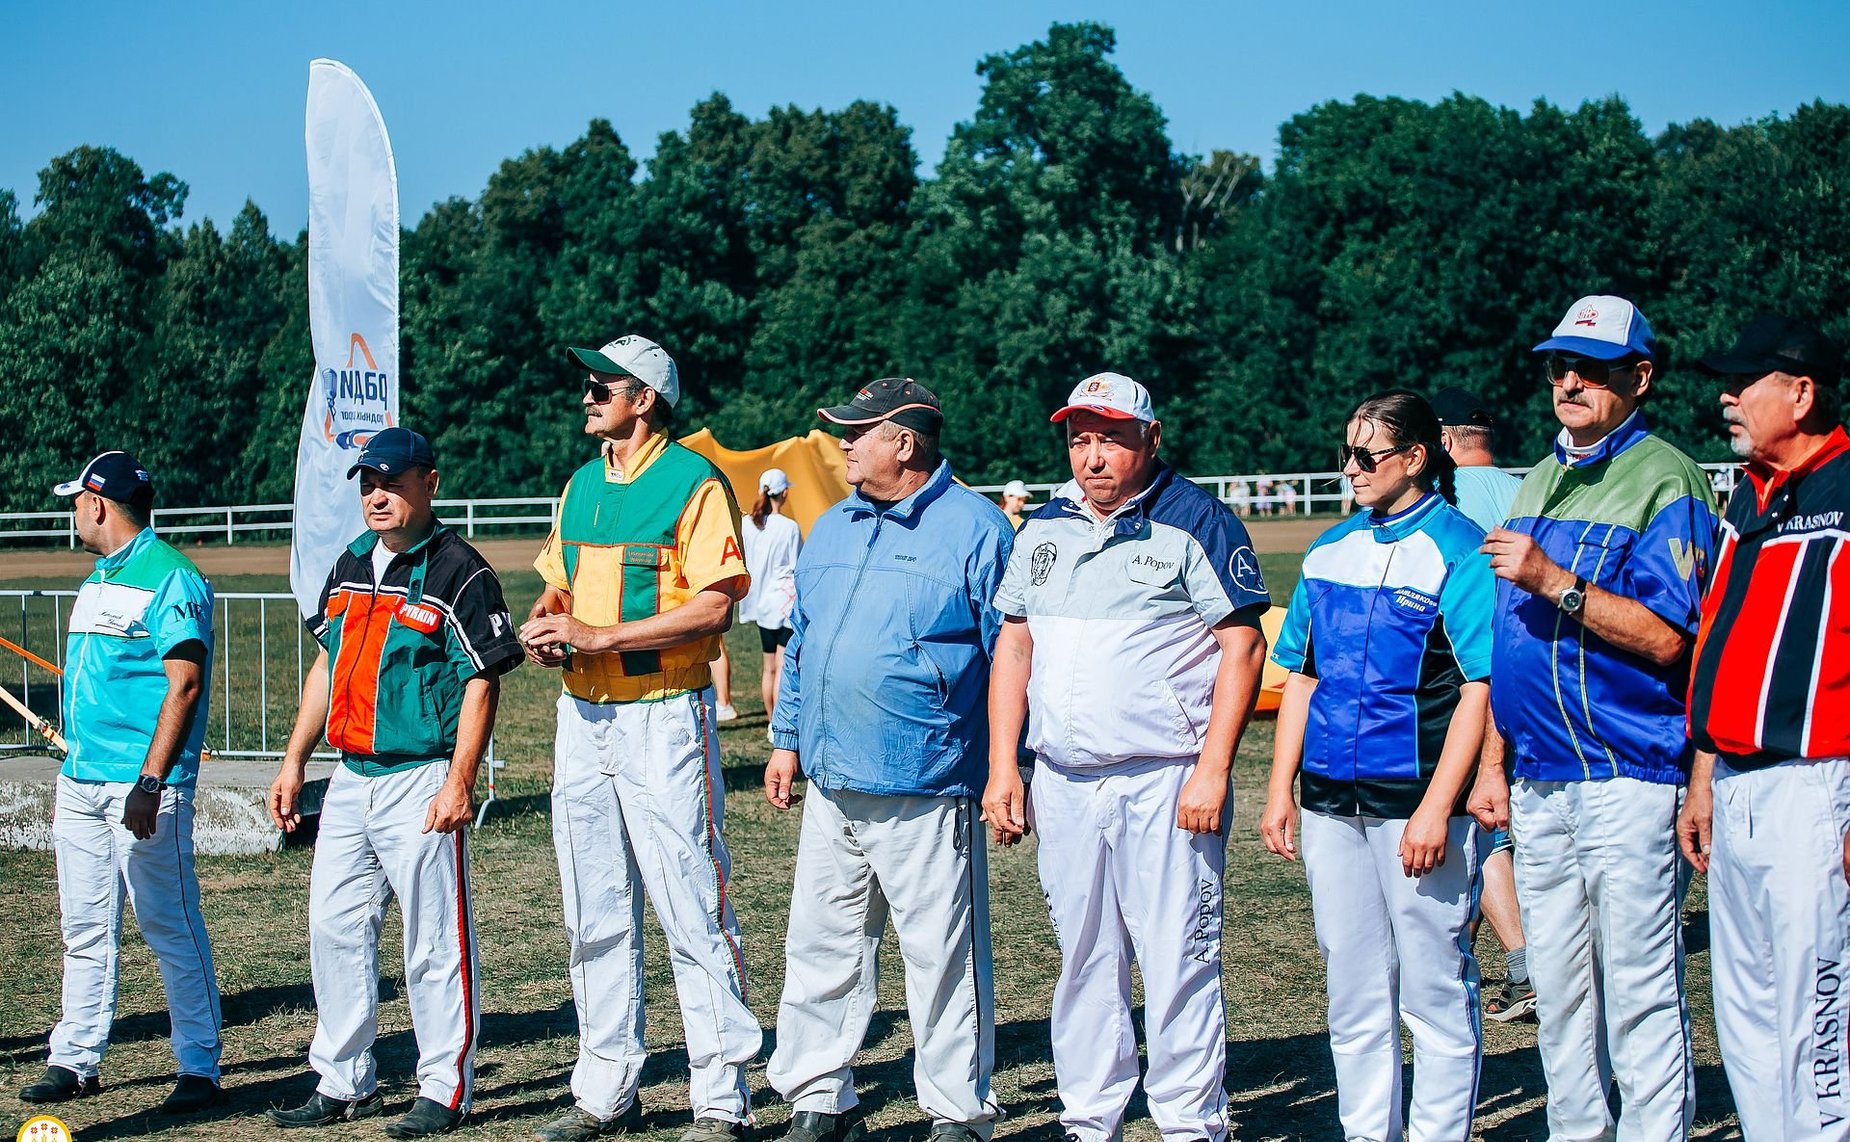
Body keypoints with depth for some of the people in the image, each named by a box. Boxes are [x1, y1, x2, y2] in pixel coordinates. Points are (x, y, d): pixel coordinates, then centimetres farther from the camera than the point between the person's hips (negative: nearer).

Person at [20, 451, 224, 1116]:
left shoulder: (169, 578, -10)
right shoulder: (100, 579, 18)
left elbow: (184, 685, -17)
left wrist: (150, 782, -23)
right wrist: (71, 781, 20)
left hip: (143, 786, -9)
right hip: (82, 780, 9)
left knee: (168, 925, -6)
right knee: (84, 928, 10)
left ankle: (200, 1067, 0)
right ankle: (75, 1061, 17)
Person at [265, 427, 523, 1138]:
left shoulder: (457, 571, -9)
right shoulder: (351, 565, 14)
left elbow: (482, 682, -12)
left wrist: (459, 783, -19)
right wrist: (294, 762, 16)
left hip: (423, 782, -8)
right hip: (351, 779, 8)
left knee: (434, 940, -3)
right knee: (335, 929, 10)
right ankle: (344, 1084, 21)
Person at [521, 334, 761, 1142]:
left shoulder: (695, 484, -8)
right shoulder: (581, 486, 15)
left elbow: (714, 605, -16)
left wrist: (600, 635, -21)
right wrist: (545, 625, -1)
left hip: (663, 718, -8)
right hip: (583, 714, 8)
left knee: (692, 910, -7)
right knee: (594, 917, 12)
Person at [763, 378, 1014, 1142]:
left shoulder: (975, 531, -5)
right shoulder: (833, 528, 15)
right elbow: (802, 642, 24)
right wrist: (787, 739, 19)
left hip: (924, 793, -7)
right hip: (831, 786, 7)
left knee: (941, 957, -1)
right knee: (820, 949, 10)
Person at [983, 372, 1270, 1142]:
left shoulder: (1195, 522, -3)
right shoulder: (1044, 529, 14)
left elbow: (1242, 645, -7)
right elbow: (1014, 645, 17)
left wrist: (1212, 770, -14)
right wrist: (1002, 767, 9)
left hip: (1164, 781, -5)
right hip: (1062, 783, 5)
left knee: (1176, 960, -5)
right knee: (1082, 961, 10)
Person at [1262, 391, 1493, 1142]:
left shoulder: (1458, 552, -6)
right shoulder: (1331, 551, 12)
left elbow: (1480, 688, -11)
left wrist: (1436, 807, -17)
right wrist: (1280, 790, 10)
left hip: (1417, 801, -6)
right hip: (1331, 800, 6)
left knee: (1433, 988, -1)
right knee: (1353, 988, 12)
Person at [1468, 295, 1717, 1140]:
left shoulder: (1664, 483, -7)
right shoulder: (1540, 483, 18)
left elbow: (1664, 636, -17)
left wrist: (1554, 581, -22)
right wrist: (1493, 762, 16)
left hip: (1627, 775, -8)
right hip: (1539, 777, 8)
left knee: (1639, 986, -5)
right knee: (1556, 984, 12)